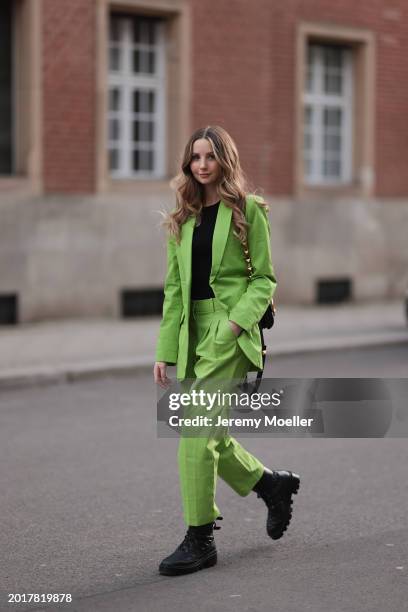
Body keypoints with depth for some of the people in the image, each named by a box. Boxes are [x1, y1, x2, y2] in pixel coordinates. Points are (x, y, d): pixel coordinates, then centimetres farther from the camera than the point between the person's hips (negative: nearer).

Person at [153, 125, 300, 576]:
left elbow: (264, 278, -2)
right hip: (193, 334, 6)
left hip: (230, 335, -6)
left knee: (197, 437, -12)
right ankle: (273, 483, 33)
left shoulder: (248, 209, -1)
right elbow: (173, 287, 13)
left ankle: (199, 540, -3)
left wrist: (236, 320, -18)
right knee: (210, 436, 9)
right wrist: (165, 350, 7)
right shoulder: (182, 218, 14)